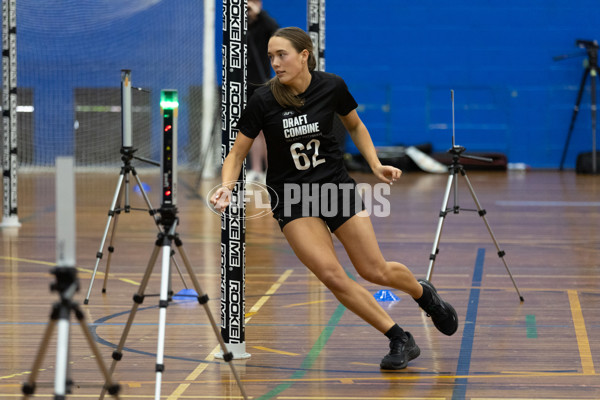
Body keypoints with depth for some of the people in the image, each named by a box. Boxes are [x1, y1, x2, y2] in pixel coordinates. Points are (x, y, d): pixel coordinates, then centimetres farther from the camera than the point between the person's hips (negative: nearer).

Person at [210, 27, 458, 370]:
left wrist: (376, 165, -1)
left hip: (336, 184, 1)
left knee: (375, 271, 1)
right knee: (332, 276, -16)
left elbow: (355, 125, 10)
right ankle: (400, 340, -2)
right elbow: (238, 153, -6)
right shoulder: (264, 100, -14)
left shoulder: (332, 86, -10)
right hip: (291, 197, -1)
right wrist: (227, 187, -23)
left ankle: (422, 292, 37)